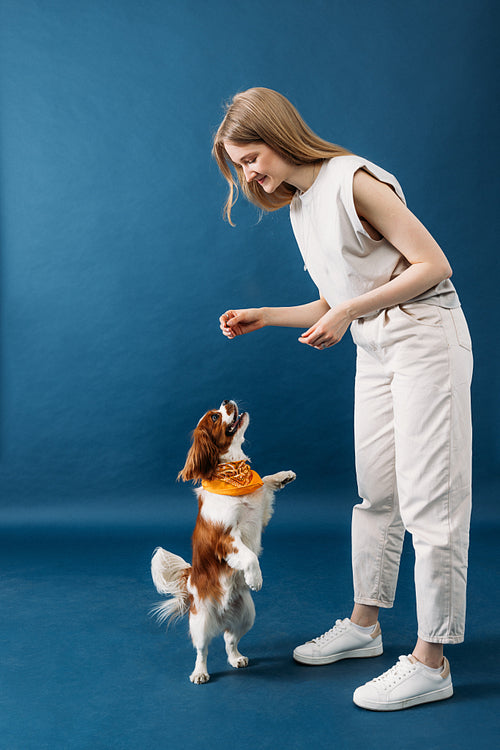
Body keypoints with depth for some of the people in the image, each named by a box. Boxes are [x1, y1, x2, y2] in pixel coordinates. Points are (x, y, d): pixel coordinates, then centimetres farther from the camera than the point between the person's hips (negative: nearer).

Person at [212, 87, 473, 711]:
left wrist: (347, 311, -16)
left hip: (426, 337, -8)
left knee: (428, 502, -5)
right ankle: (363, 625, 29)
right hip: (375, 353, 8)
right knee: (376, 494, 14)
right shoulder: (300, 208, 13)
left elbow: (433, 264, -15)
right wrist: (263, 318, 7)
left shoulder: (353, 180, -12)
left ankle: (431, 663, 5)